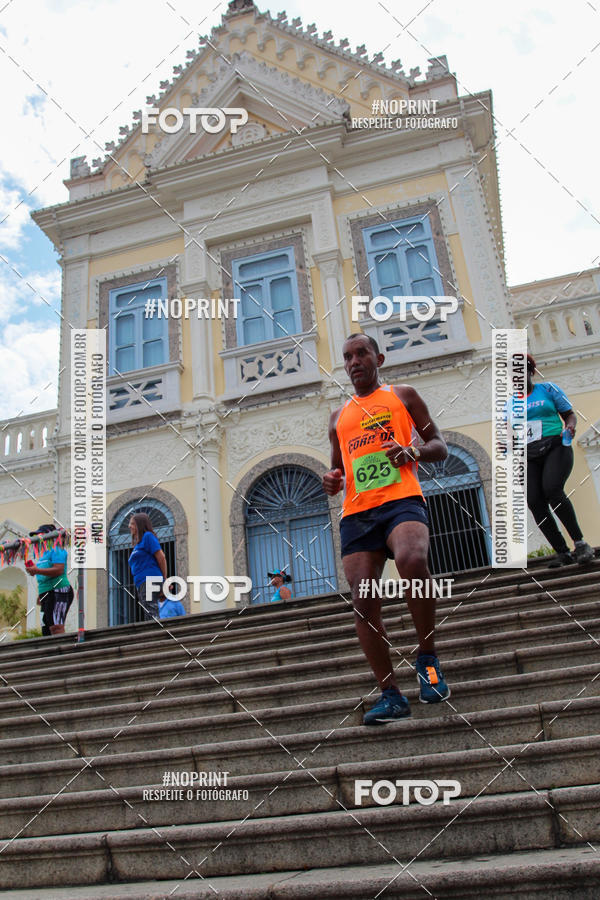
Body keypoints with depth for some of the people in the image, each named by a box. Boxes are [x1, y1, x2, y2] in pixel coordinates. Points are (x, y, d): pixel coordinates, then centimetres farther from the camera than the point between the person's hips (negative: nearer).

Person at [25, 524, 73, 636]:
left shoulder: (56, 550, -5)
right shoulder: (43, 553, 24)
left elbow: (59, 570, -19)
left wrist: (37, 570, -21)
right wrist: (40, 594, 22)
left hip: (58, 592, -10)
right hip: (46, 595, 10)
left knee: (56, 627, -20)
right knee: (46, 631, 5)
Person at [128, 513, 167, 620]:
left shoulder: (148, 536, -2)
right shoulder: (137, 544, 24)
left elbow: (161, 557, -8)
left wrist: (165, 580, -3)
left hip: (150, 581, -9)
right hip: (141, 585, 9)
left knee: (151, 615, -17)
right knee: (150, 617, 5)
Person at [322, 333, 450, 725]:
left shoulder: (402, 395, 17)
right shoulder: (339, 416, 26)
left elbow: (440, 446, 14)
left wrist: (413, 450, -8)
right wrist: (332, 481, 7)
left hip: (402, 498, -4)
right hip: (357, 512, 4)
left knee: (411, 560, -34)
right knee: (363, 601, -6)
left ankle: (428, 657, -12)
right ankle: (391, 694, 5)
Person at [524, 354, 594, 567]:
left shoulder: (547, 389, 11)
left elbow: (570, 414, 11)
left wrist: (570, 426, -11)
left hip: (555, 447, -3)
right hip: (529, 456, 3)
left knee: (552, 489, -28)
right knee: (534, 502, -14)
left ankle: (580, 542, -17)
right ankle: (562, 553, -7)